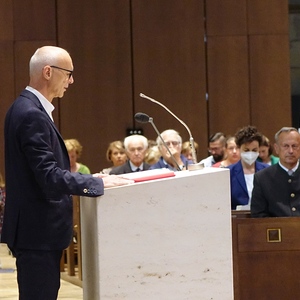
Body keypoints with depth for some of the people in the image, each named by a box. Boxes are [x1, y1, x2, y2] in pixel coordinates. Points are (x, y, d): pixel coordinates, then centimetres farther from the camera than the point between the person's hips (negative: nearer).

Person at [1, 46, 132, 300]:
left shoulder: (28, 108, 13)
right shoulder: (31, 114, -19)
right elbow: (49, 176, -24)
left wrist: (90, 180, 13)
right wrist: (99, 183, -18)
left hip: (38, 229, 10)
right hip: (38, 231, -10)